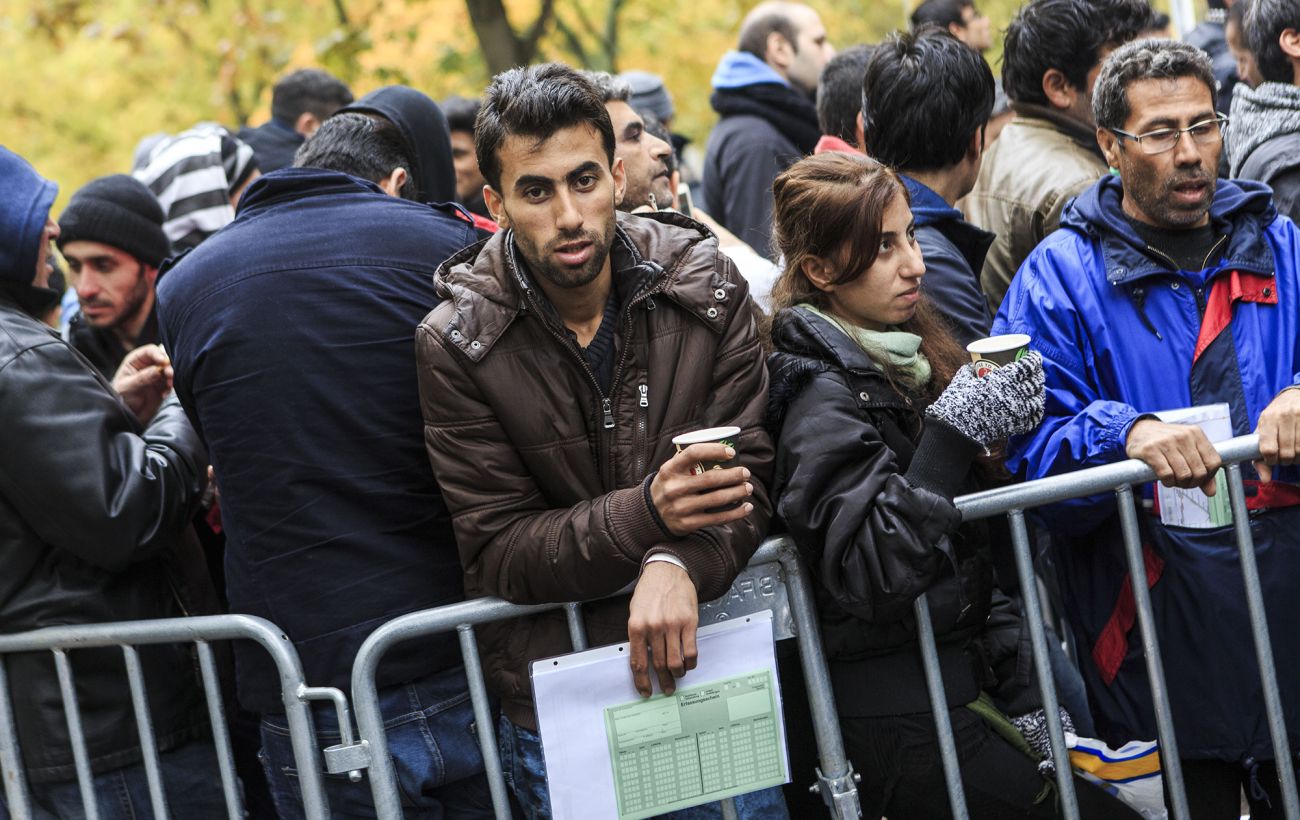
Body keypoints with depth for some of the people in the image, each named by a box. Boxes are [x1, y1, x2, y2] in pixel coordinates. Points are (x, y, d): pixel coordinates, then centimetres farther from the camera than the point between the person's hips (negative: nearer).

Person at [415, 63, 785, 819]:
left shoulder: (706, 287, -4)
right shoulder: (456, 343, -9)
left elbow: (748, 479, -6)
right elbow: (497, 553, -11)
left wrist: (678, 565, -28)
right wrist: (648, 512, -27)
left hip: (708, 666, 2)